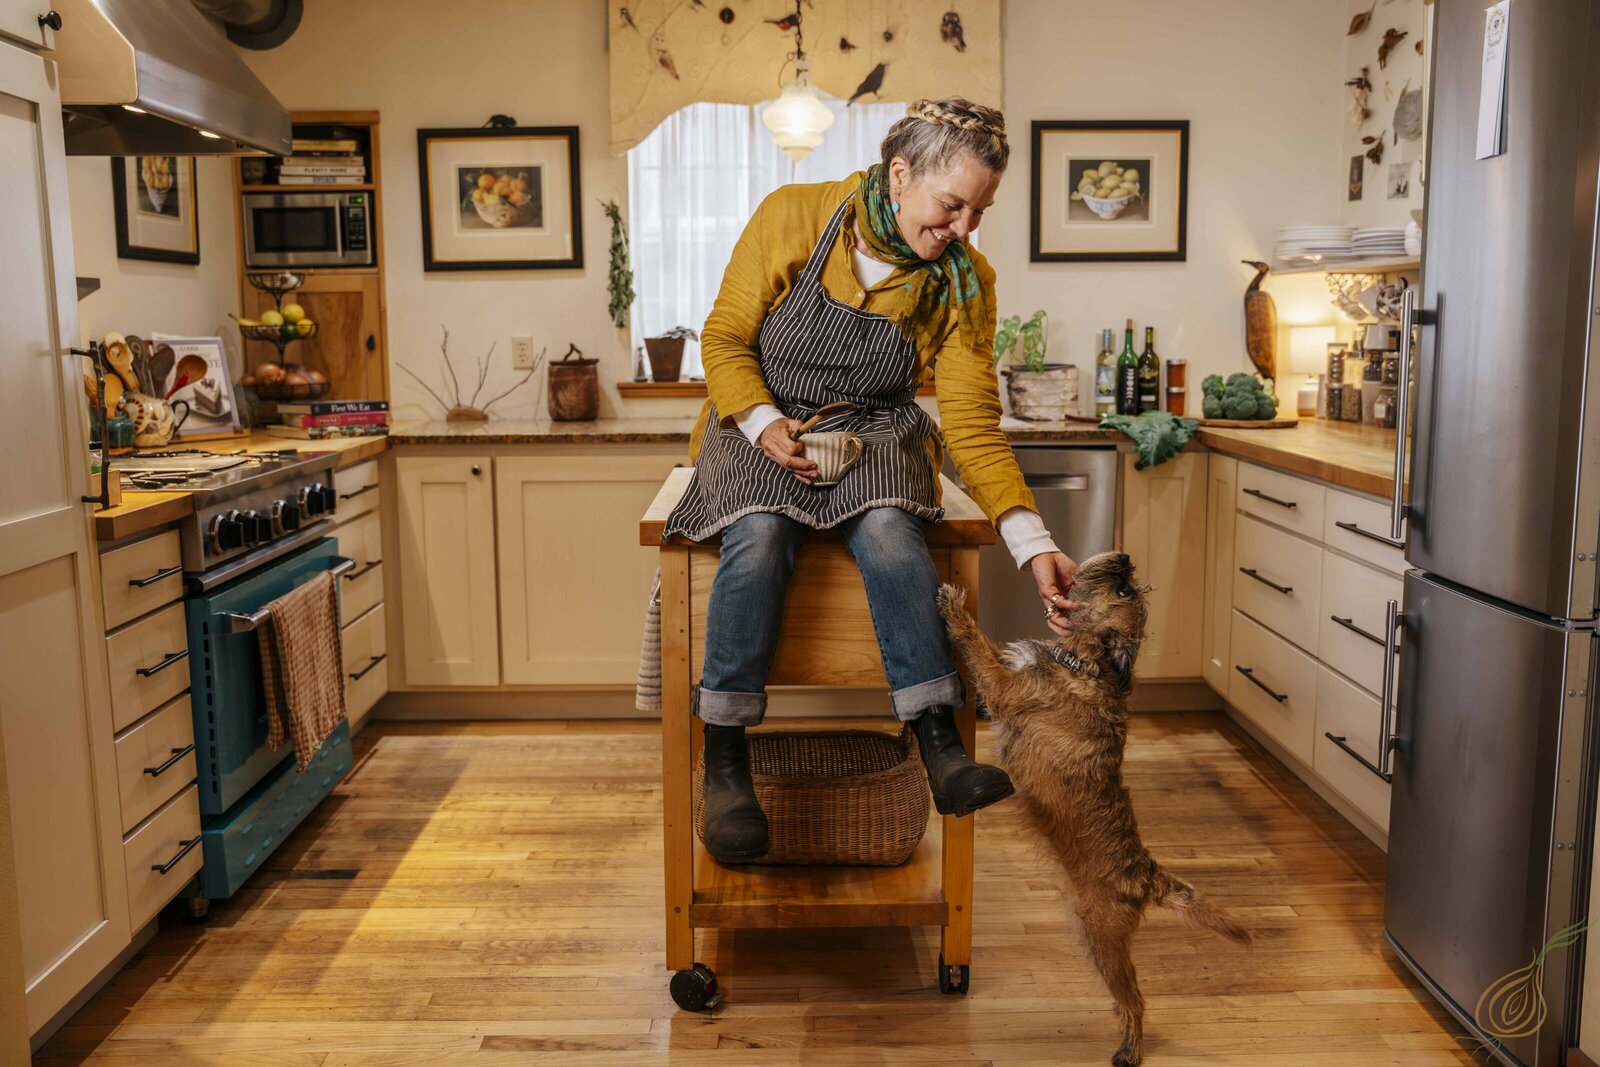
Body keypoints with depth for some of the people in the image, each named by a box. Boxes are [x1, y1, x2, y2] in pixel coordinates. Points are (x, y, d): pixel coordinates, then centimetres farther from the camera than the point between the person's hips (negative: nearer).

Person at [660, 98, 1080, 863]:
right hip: (761, 422, -1)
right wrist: (765, 425, -22)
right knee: (759, 534, -34)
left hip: (873, 433, 1)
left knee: (888, 528, -34)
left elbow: (973, 424, -9)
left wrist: (1035, 546, -19)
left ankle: (940, 749, -31)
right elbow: (724, 340, -3)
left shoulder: (964, 281, -6)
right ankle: (724, 763, -24)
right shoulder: (793, 217, -11)